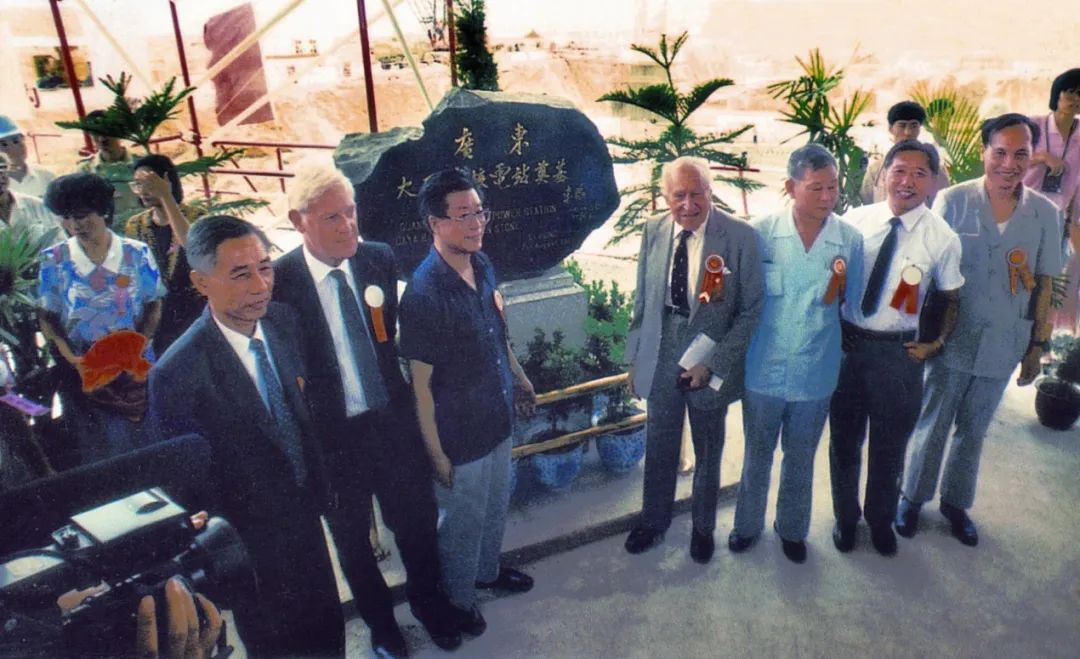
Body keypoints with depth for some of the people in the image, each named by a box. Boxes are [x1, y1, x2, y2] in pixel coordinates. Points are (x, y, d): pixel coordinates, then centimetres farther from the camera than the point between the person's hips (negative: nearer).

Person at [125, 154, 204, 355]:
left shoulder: (194, 218, -11)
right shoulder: (135, 225, 3)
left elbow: (191, 244, -35)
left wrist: (166, 196, -33)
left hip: (193, 314, -4)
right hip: (153, 313, 4)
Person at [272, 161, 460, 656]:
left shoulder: (380, 259, -7)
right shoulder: (279, 282, -19)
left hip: (394, 422, 3)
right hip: (332, 435, -2)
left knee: (415, 523, 21)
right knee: (352, 539, 21)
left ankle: (428, 601, 52)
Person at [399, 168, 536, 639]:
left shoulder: (482, 264, -5)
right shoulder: (424, 293, -28)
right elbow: (420, 382, -22)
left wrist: (519, 376, 20)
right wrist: (435, 451, -16)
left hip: (497, 418, 7)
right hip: (459, 433, -7)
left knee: (496, 505, 27)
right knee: (463, 520, 17)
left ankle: (487, 571, 54)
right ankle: (458, 598, 43)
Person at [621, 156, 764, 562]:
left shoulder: (740, 237, -15)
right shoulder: (653, 232, -3)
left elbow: (752, 309, -12)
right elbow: (642, 301, 4)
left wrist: (713, 362, -16)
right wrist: (634, 357, 5)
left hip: (710, 361, -2)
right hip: (660, 360, 3)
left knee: (708, 453, 18)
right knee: (659, 449, 18)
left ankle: (703, 528, 42)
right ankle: (653, 521, 41)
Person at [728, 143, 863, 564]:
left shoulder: (851, 240, -8)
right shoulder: (761, 233, -11)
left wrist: (839, 292, -15)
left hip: (815, 373, 1)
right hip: (764, 370, 0)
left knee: (800, 458, 19)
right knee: (757, 454, 18)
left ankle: (792, 529, 42)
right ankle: (748, 523, 41)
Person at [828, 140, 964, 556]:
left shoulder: (942, 238, -7)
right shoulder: (855, 221, -5)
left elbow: (951, 299, 5)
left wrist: (937, 344, -5)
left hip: (900, 352, -1)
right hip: (847, 345, 1)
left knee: (889, 447, 16)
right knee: (844, 441, 17)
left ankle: (881, 520, 43)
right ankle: (845, 517, 41)